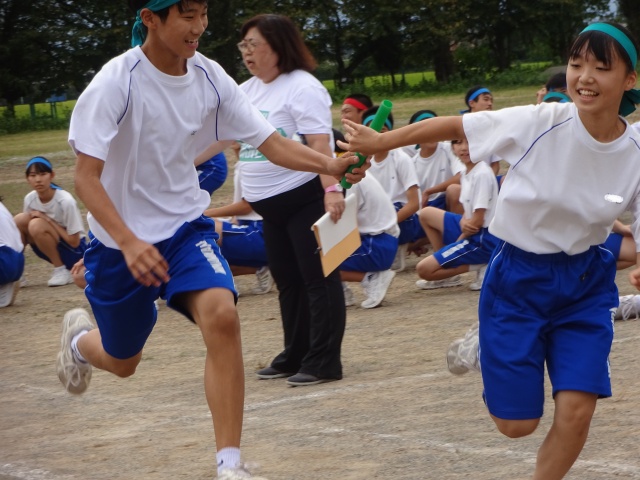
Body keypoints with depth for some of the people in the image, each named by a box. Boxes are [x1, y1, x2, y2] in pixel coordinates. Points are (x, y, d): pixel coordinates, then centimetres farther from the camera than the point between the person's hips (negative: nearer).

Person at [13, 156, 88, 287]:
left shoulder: (65, 201, -23)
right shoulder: (30, 199, -7)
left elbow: (74, 241, -20)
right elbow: (25, 234, 5)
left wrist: (48, 220, -21)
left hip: (75, 251, -6)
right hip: (53, 251, 6)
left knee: (37, 225, -29)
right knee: (19, 220, -16)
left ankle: (61, 270, -15)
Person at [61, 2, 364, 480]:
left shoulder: (209, 77, -9)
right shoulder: (117, 82, -22)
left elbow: (271, 142, -8)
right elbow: (86, 177, -24)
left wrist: (330, 164, -27)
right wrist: (129, 243, -38)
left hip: (186, 226, 2)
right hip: (120, 239, -2)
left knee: (222, 315, -25)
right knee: (121, 361, 14)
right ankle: (79, 336, 54)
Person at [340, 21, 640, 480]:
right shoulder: (539, 124, -20)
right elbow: (453, 126, -9)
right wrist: (379, 141, -1)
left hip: (585, 283, 2)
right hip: (518, 278, -2)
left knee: (576, 409, -12)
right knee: (517, 424, 2)